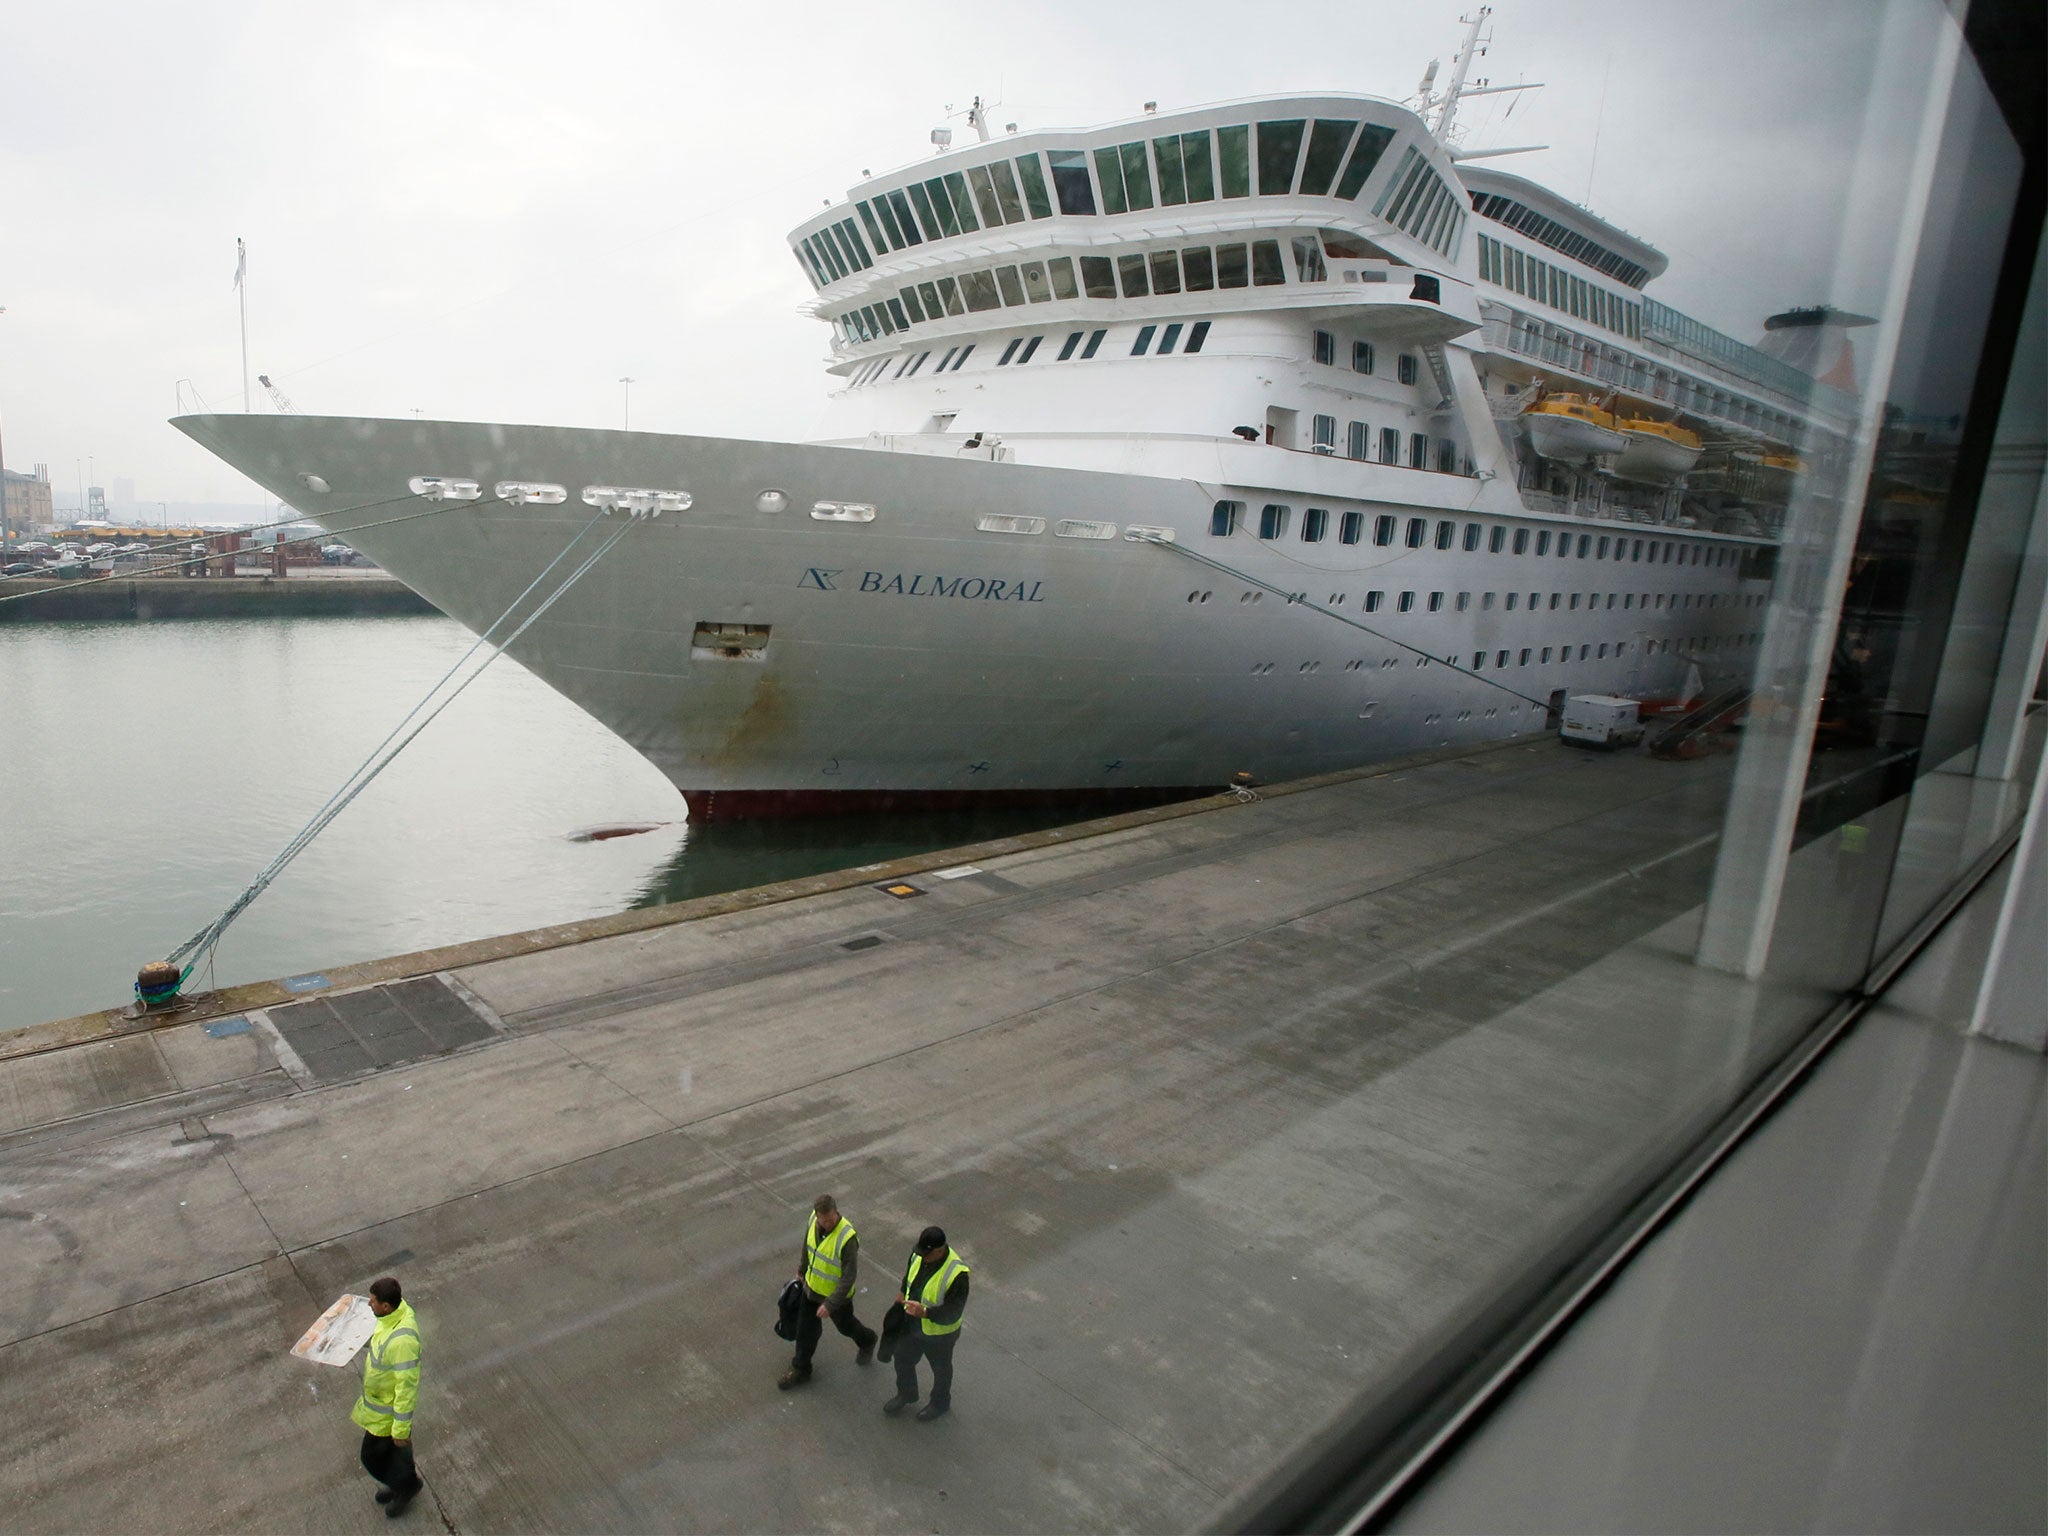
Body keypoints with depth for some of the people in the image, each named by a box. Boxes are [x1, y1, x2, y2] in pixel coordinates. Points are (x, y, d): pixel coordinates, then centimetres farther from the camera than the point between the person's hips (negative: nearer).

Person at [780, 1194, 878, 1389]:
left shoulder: (847, 1238, -37)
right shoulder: (813, 1220, -17)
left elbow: (849, 1277, -29)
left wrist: (830, 1304, -27)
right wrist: (801, 1270, 18)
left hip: (836, 1294, -5)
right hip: (811, 1287, 5)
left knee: (845, 1325, 21)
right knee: (806, 1329, 17)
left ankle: (867, 1341, 52)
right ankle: (801, 1369, 39)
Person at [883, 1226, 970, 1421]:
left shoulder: (957, 1274, -38)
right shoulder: (918, 1254, -18)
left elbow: (952, 1312, -34)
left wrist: (925, 1312, -46)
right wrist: (904, 1292, 14)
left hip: (939, 1333, -6)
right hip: (912, 1324, 6)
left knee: (940, 1369, 22)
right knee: (903, 1359, 26)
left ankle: (940, 1404, 50)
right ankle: (906, 1394, 55)